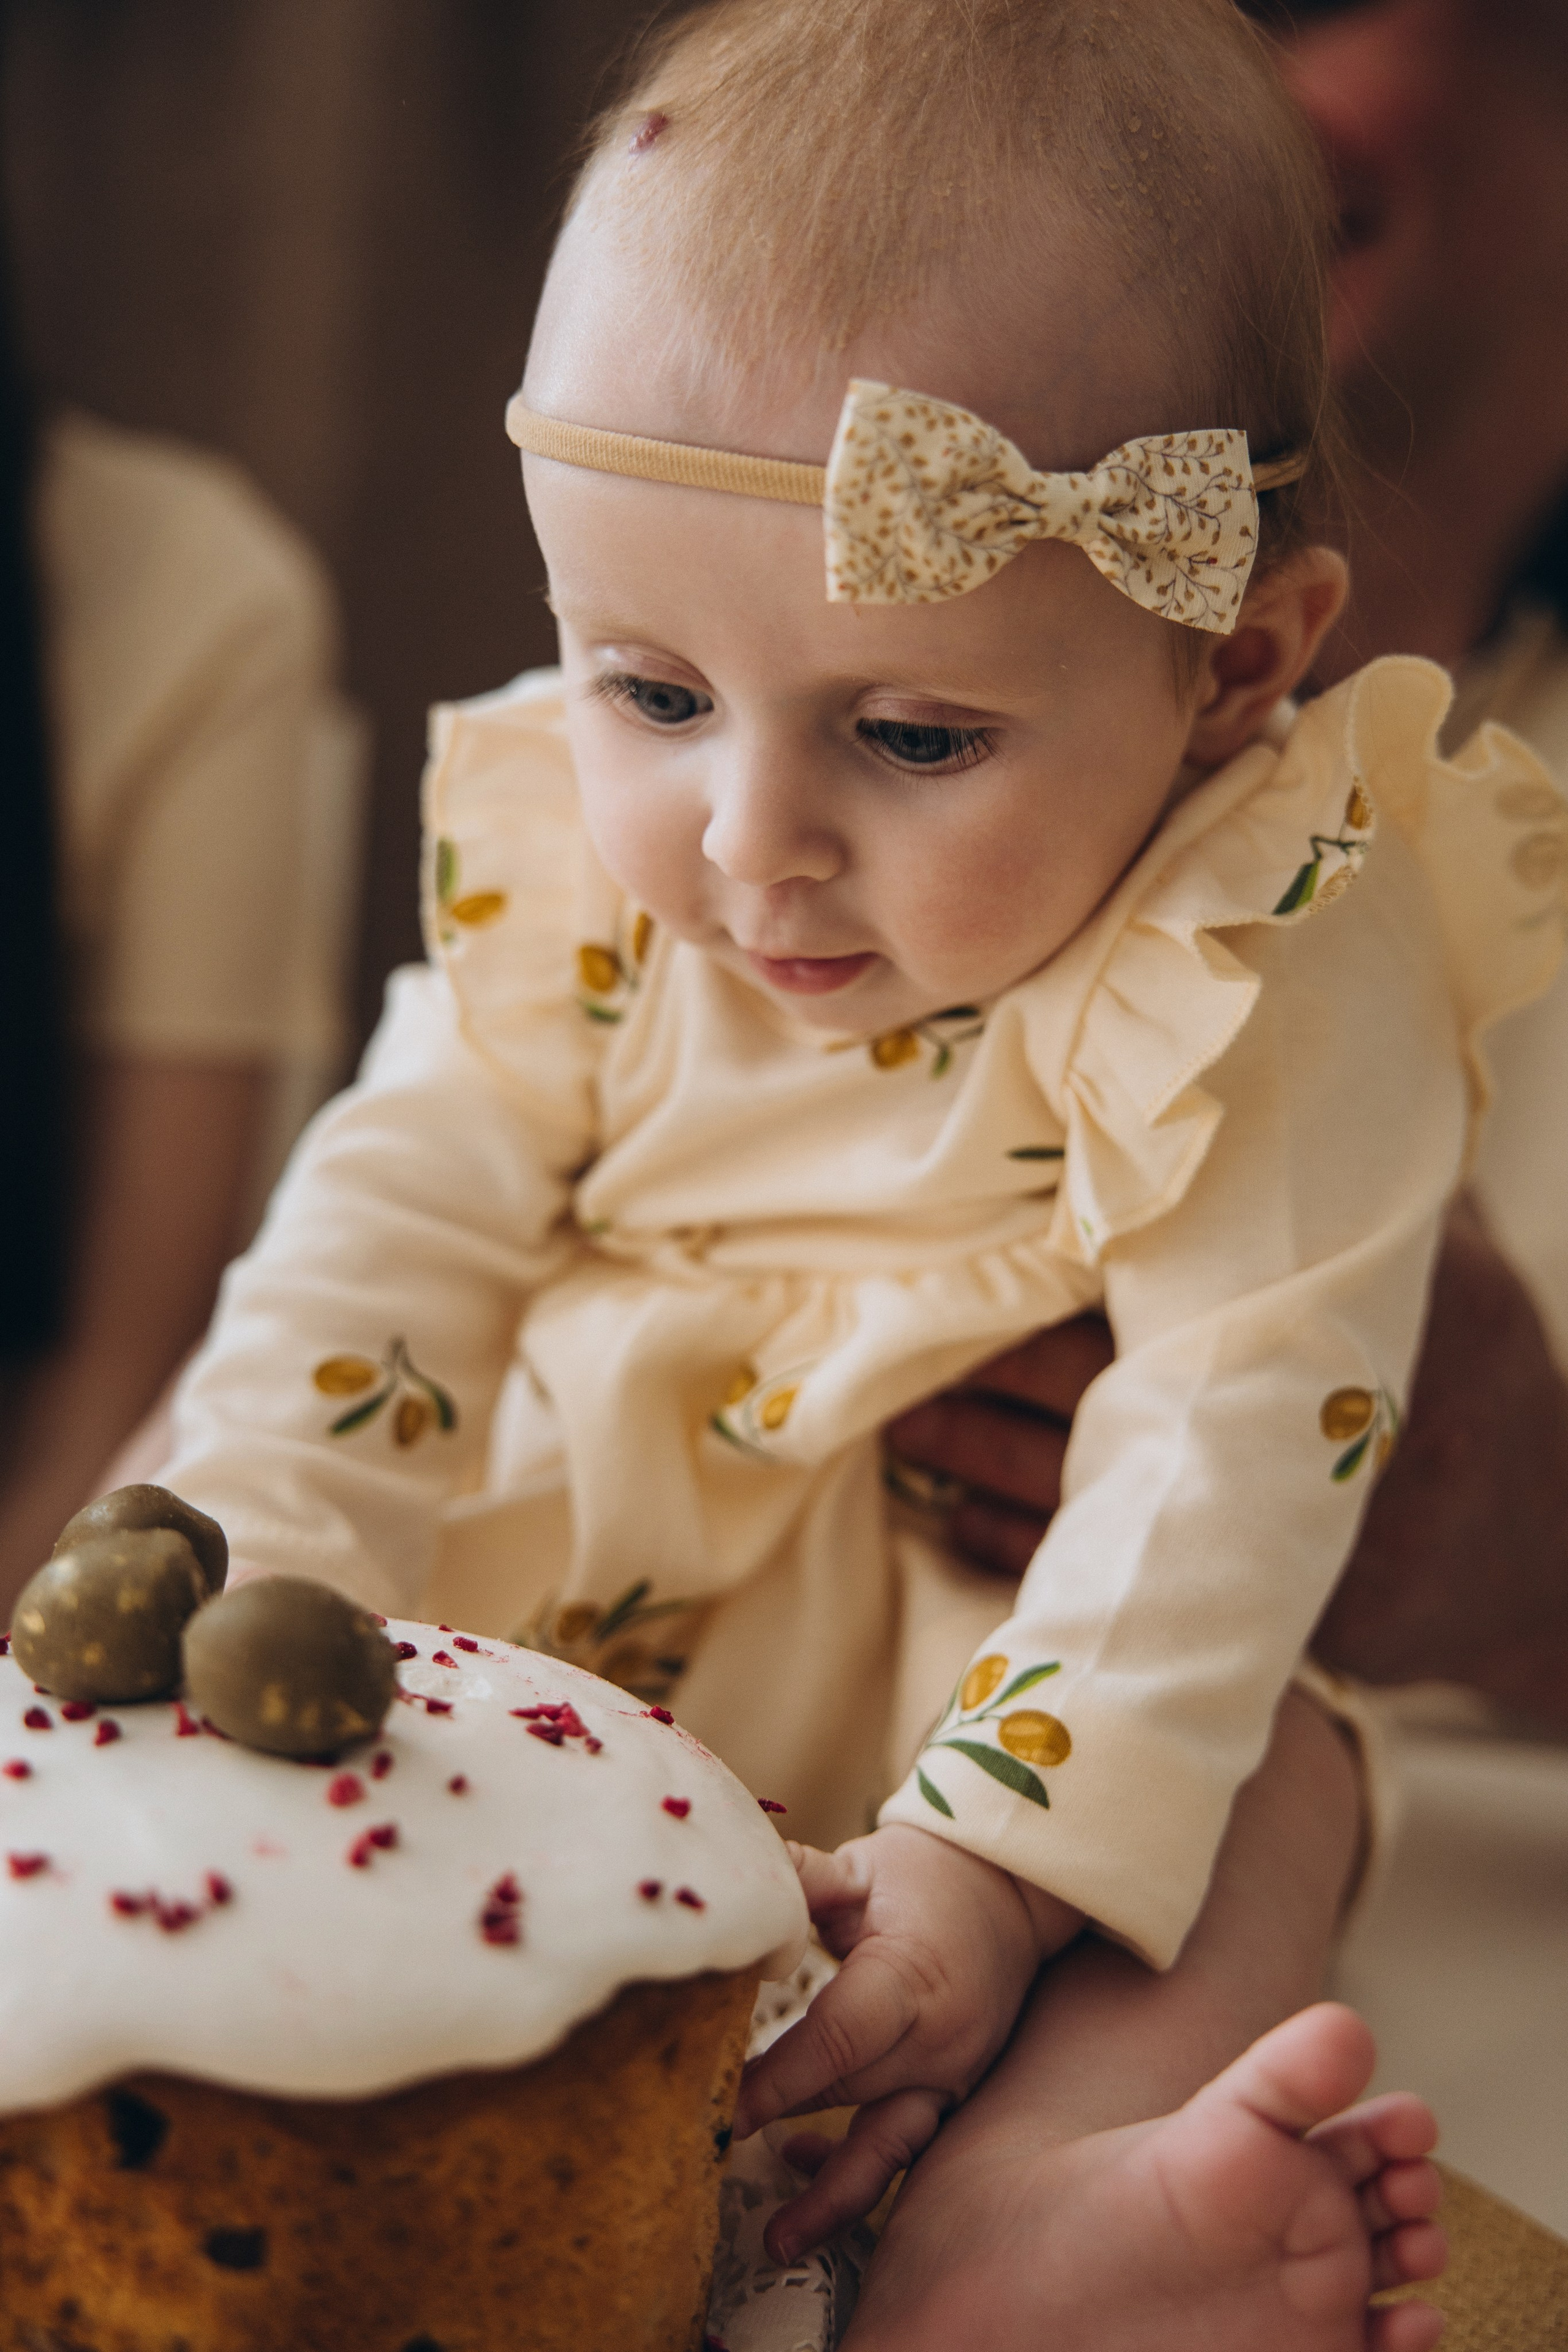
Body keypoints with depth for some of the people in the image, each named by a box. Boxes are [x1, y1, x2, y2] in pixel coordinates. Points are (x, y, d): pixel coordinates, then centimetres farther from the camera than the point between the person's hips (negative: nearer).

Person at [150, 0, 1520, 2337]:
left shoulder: (1283, 972, -25)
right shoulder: (579, 861, -14)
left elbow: (1234, 1431, -27)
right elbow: (391, 1239, -10)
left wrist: (992, 1859, -35)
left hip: (1003, 1618, -2)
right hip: (621, 1561, 3)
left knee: (1269, 1787, -28)